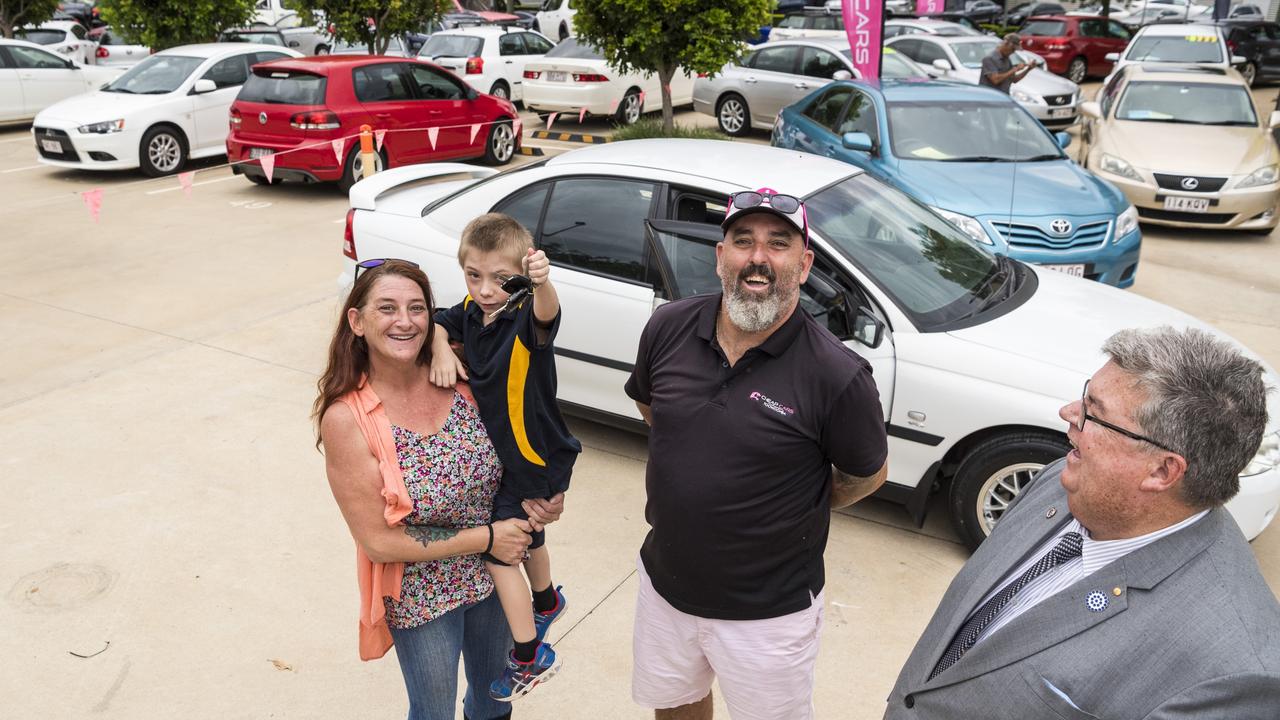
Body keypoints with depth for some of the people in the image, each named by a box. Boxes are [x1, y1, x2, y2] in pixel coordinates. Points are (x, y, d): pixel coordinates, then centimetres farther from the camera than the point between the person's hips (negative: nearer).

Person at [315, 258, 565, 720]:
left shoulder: (459, 377, -13)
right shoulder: (346, 418, -23)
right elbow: (377, 541, -20)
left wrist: (535, 498, -16)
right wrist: (486, 537, -21)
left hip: (493, 573, 4)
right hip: (420, 591, -4)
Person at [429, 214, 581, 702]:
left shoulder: (526, 318, -28)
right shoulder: (471, 312, -9)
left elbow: (546, 314, -49)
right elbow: (437, 325, 2)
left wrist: (543, 283, -71)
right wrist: (441, 349, -20)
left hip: (532, 458, -8)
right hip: (498, 453, 8)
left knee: (498, 551, -2)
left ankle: (530, 659, 15)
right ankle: (546, 602, 57)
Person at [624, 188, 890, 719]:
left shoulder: (838, 377, -24)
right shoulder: (669, 328, -11)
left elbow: (867, 476, -7)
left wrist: (792, 512, 3)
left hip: (769, 613, -4)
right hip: (663, 584, 5)